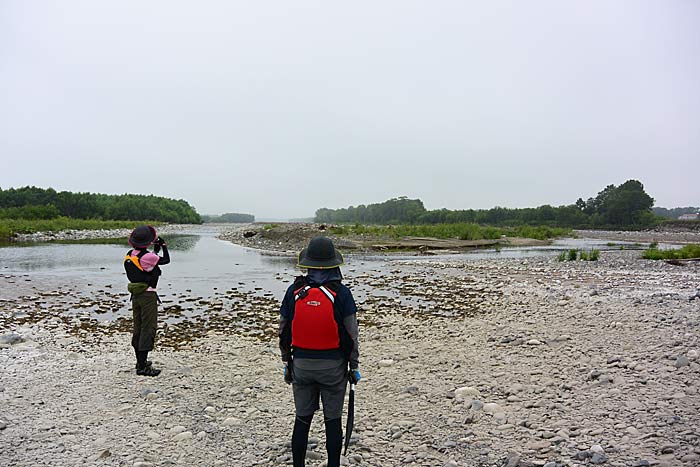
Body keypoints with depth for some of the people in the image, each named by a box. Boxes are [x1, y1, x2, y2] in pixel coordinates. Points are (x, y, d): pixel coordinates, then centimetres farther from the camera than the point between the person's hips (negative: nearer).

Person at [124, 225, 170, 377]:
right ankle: (142, 367, -3)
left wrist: (155, 250, 18)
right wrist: (163, 245, 9)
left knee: (138, 328, 17)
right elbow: (166, 260, -5)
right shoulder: (147, 256, -20)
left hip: (135, 295, 8)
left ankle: (140, 361, 31)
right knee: (148, 329, -3)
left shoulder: (129, 255, 4)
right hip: (148, 295, -8)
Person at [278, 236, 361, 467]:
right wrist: (354, 366, 4)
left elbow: (283, 332, 3)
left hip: (301, 364, 2)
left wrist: (287, 363, 14)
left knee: (302, 419, 15)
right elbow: (351, 335, -8)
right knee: (333, 420, 12)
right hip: (333, 365, -2)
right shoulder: (341, 292, -12)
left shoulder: (294, 291, -4)